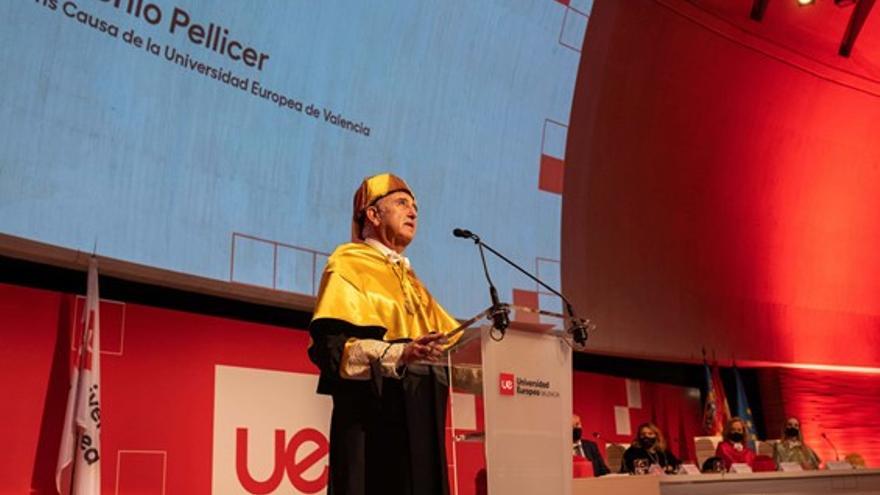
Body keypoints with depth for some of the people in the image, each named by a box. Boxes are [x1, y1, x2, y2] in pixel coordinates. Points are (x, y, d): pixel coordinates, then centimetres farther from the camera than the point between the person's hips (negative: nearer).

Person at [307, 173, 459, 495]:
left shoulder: (410, 279, 25)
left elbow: (447, 339, 20)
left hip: (419, 418, 8)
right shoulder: (348, 265, -1)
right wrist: (399, 354, -27)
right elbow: (330, 346, -14)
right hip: (374, 417, -8)